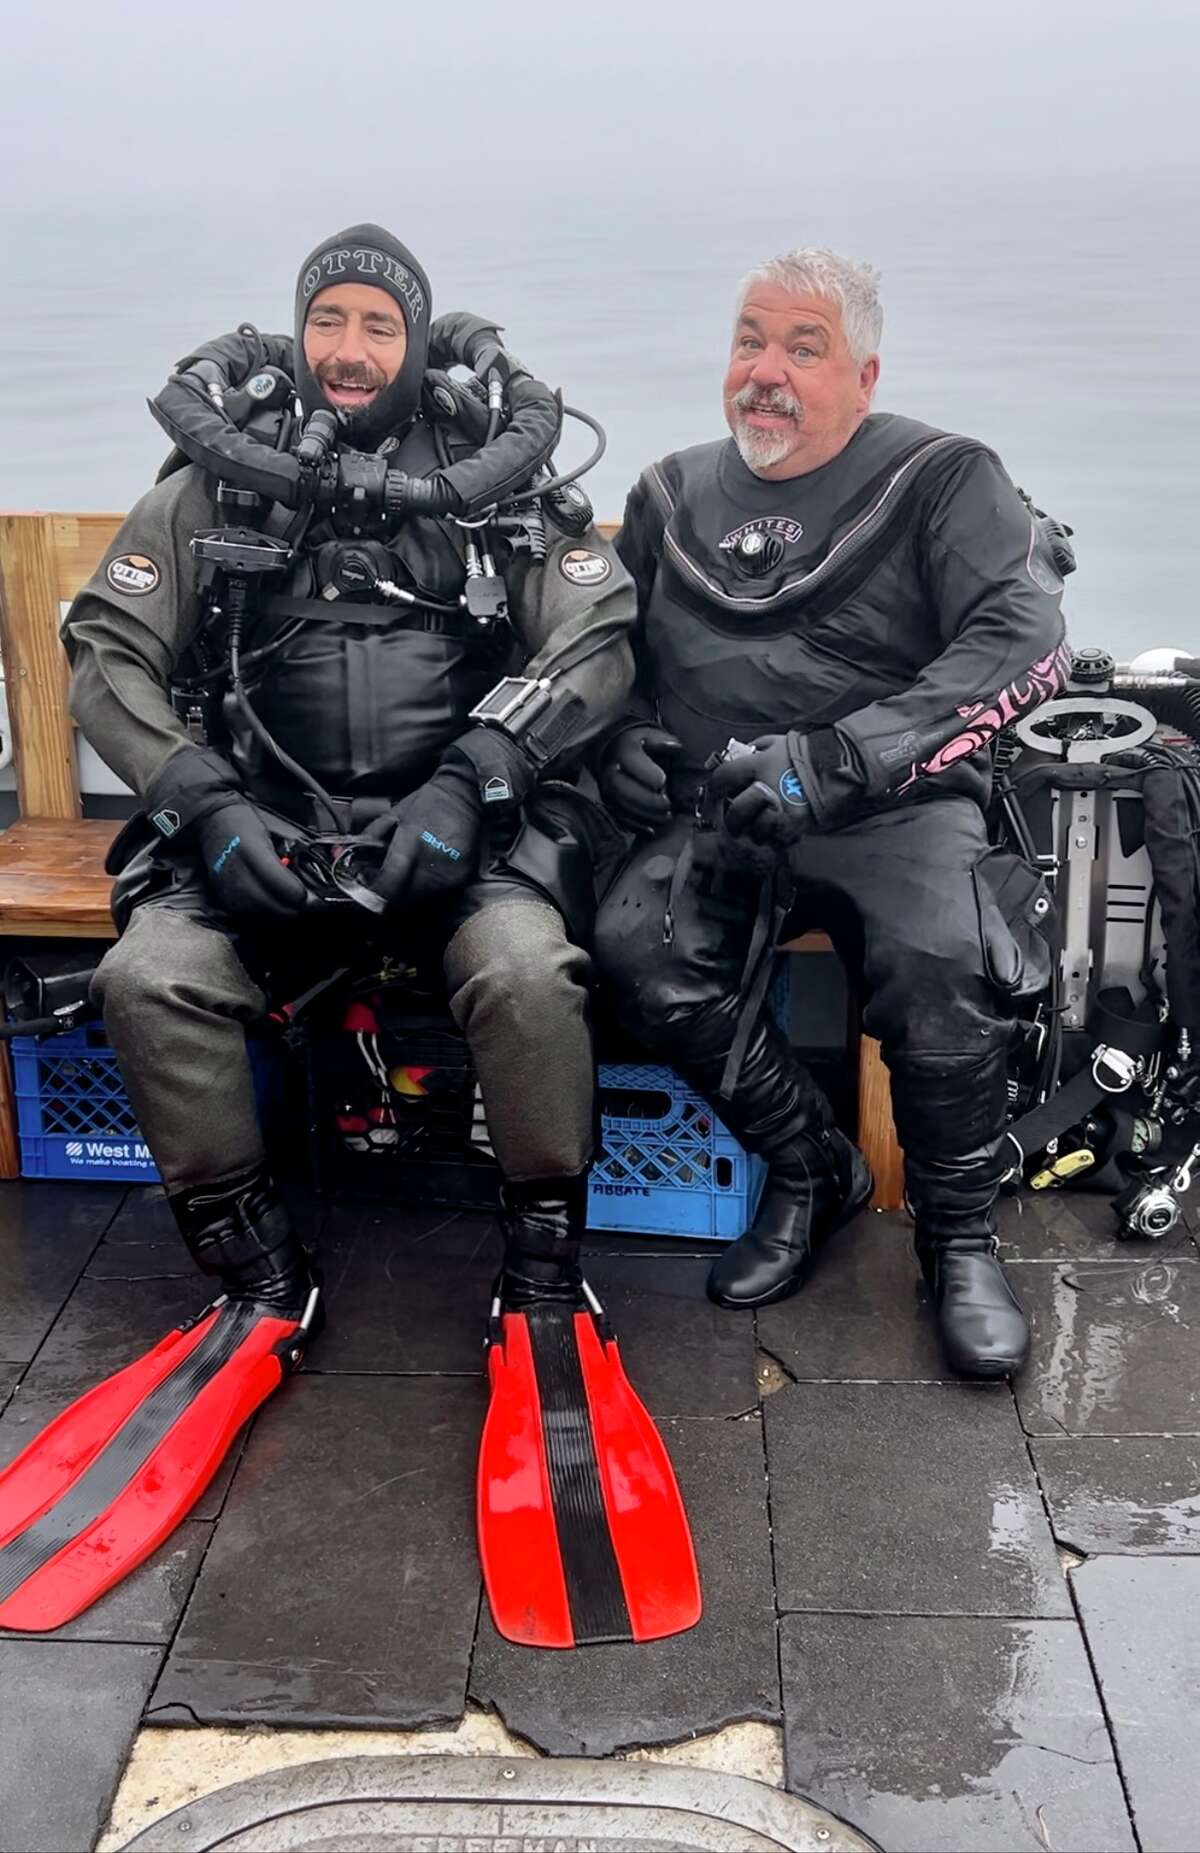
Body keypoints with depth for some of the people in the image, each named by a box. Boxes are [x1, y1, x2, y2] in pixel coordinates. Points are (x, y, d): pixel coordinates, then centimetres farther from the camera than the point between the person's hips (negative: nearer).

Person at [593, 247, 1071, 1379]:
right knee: (635, 946, -27)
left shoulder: (943, 480, 3)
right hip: (718, 815, 4)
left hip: (894, 809, -3)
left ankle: (959, 1236, -6)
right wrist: (618, 732, 2)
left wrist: (839, 759, -22)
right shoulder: (672, 497, 18)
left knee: (941, 957, -34)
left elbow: (1023, 643, -11)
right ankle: (812, 1170, -3)